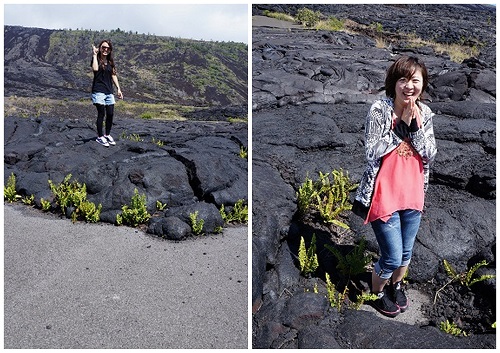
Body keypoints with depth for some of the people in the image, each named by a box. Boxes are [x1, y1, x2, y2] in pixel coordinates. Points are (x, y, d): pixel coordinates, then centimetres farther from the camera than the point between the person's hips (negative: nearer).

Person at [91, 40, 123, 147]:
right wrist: (94, 55, -15)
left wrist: (118, 88, 7)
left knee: (110, 114, 5)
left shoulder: (110, 62, 14)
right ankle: (100, 137, 6)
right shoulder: (96, 59, -3)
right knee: (101, 114, -5)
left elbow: (114, 75, 14)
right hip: (98, 91, -5)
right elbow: (95, 69, -24)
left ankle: (107, 135, 21)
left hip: (109, 92, 6)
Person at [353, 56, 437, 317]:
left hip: (412, 195, 5)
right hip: (384, 196, -5)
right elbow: (372, 152, -19)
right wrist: (401, 125, -20)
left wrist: (415, 127, -17)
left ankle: (395, 286, 50)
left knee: (406, 253, 21)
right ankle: (377, 293, 33)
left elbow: (430, 154, -3)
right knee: (392, 258, 3)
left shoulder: (425, 113, 1)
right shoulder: (379, 110, -14)